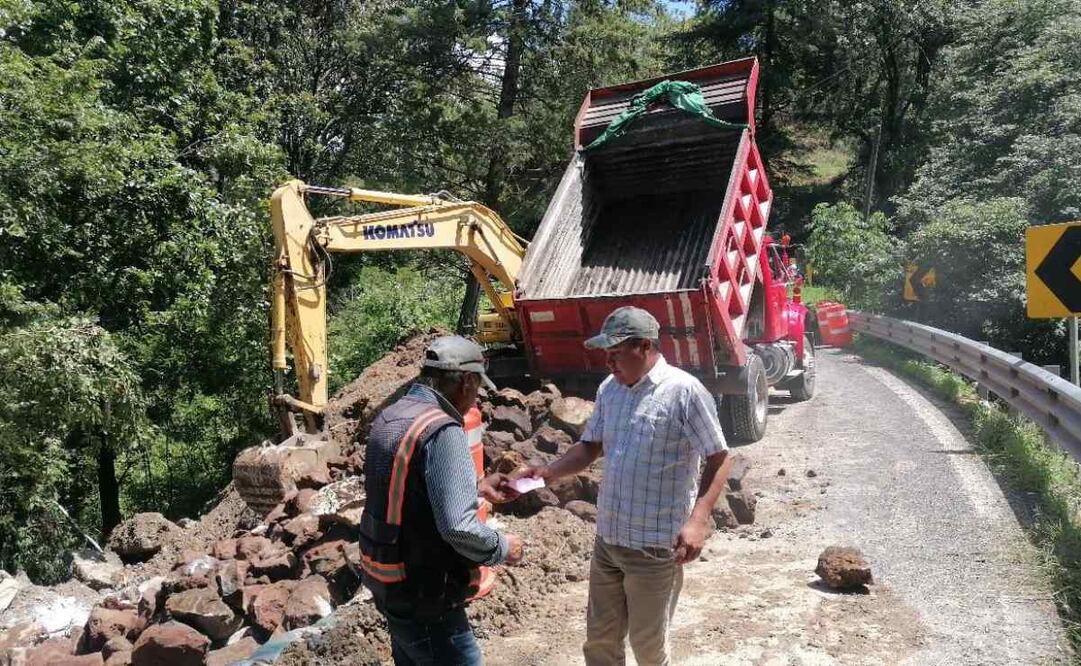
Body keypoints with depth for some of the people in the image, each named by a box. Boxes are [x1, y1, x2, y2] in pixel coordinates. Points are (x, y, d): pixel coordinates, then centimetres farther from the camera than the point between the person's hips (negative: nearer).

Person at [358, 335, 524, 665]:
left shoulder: (389, 418, 5)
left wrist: (476, 488, 18)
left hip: (389, 583, 9)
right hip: (424, 597, -9)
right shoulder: (443, 431, -23)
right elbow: (458, 528, -28)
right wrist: (503, 548, -10)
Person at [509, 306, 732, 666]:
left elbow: (718, 459, -14)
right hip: (607, 538, 6)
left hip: (654, 546, -6)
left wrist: (698, 520, -25)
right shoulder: (609, 389, 5)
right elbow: (590, 447, 13)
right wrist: (547, 471, -4)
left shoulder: (685, 392, -16)